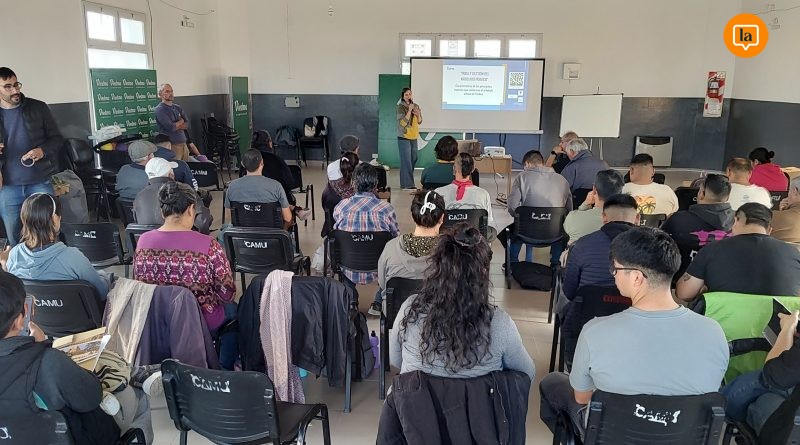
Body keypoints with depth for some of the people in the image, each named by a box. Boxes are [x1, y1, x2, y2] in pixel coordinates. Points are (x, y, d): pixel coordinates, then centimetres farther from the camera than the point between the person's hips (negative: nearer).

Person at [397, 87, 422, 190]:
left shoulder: (416, 106, 10)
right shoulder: (401, 107, -9)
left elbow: (419, 122, 16)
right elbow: (403, 123, -17)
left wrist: (418, 114, -5)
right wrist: (410, 110, -20)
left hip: (414, 137, 7)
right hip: (404, 137, -7)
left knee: (413, 160, 11)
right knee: (406, 161, -7)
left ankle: (405, 182, 22)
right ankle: (407, 184, -4)